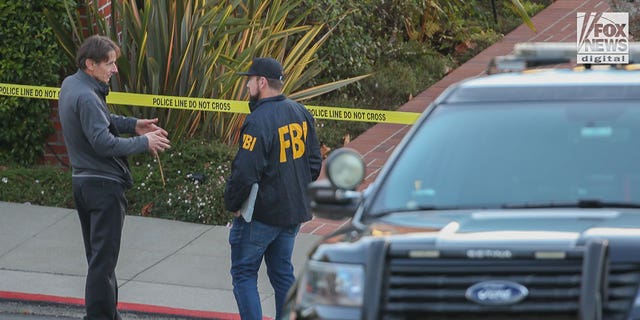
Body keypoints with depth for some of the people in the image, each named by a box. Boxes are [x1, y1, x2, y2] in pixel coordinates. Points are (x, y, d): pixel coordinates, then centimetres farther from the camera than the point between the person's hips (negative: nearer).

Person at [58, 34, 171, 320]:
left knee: (97, 255, 17)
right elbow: (104, 143, -25)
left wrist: (132, 125, 6)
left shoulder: (70, 85, 7)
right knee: (103, 258, -4)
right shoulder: (86, 97, -23)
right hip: (103, 184, -10)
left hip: (81, 179, 10)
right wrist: (144, 142, -15)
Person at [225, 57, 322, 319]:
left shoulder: (258, 121, -21)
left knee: (244, 273, 3)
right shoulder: (301, 113, 5)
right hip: (294, 212, 8)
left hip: (260, 214, -8)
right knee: (282, 273, 16)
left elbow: (245, 172, -22)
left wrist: (233, 203, -7)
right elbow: (315, 161, 13)